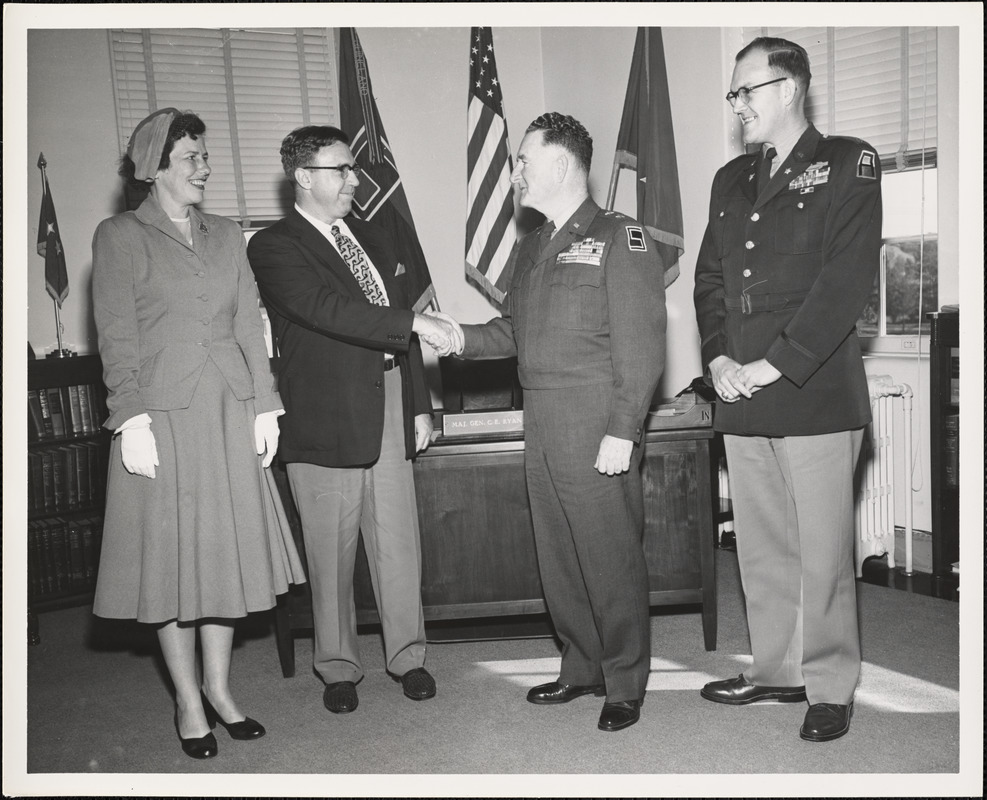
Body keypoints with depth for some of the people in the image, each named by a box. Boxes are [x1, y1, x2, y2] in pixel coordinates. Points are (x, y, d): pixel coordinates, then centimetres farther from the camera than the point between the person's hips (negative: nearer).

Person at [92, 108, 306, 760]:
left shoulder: (227, 236, 14)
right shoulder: (120, 236, 0)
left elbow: (250, 326, 11)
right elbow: (117, 339, -5)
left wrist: (265, 406, 5)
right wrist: (131, 419, -13)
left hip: (231, 412, 4)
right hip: (163, 414, -4)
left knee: (227, 550, 8)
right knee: (171, 554, 4)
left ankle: (220, 689, 24)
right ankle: (189, 702, 18)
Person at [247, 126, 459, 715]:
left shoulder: (377, 240, 17)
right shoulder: (274, 247, -4)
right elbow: (323, 308, -22)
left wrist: (421, 404, 13)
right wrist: (416, 323, -25)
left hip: (391, 408, 5)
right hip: (326, 418, -5)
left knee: (399, 542, 9)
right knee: (332, 551, 6)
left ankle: (408, 656, 24)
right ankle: (339, 667, 23)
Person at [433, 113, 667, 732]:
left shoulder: (621, 239, -6)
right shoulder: (531, 249, 17)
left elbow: (641, 344, -12)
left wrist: (623, 430, -17)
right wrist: (462, 339, 2)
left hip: (597, 426, -7)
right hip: (542, 425, 8)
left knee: (611, 556, 1)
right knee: (558, 557, 14)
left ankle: (625, 683, 17)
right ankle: (583, 666, 30)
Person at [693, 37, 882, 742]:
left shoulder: (848, 164, 0)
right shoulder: (732, 181, 19)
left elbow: (848, 281, -10)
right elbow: (709, 280, 17)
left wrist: (776, 364, -15)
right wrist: (719, 358, 0)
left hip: (817, 394, -5)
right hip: (742, 399, 6)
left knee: (823, 552, 0)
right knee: (760, 547, 12)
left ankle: (831, 686, 17)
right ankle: (776, 670, 27)